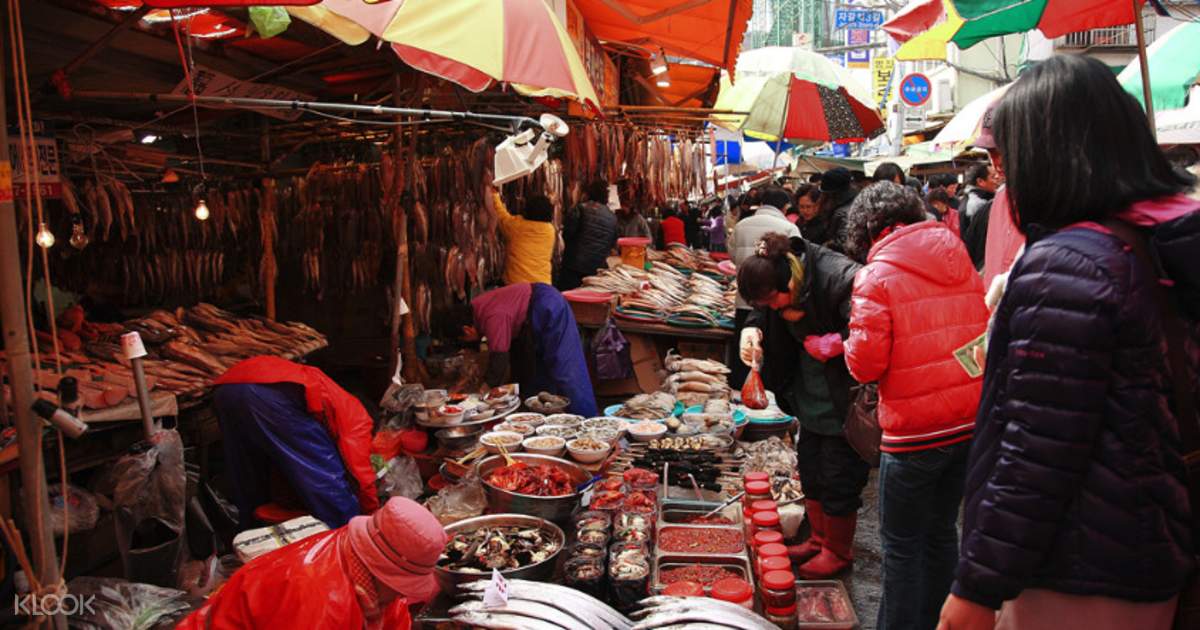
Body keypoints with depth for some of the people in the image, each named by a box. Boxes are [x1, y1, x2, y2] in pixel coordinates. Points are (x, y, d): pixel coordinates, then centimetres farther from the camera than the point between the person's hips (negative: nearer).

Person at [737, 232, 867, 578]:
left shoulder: (843, 280, -29)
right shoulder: (782, 273, -5)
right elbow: (761, 313, 12)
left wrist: (830, 344, -26)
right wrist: (752, 329, -8)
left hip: (846, 397, -8)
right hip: (811, 394, 8)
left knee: (838, 475, 4)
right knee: (810, 467, 18)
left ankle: (838, 552, 26)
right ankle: (820, 539, 38)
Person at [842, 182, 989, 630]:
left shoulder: (876, 276, -13)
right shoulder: (962, 263, 5)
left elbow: (865, 364, -16)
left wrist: (850, 346, 3)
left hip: (914, 428, -6)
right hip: (970, 421, 7)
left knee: (903, 543, 8)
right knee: (941, 531, 20)